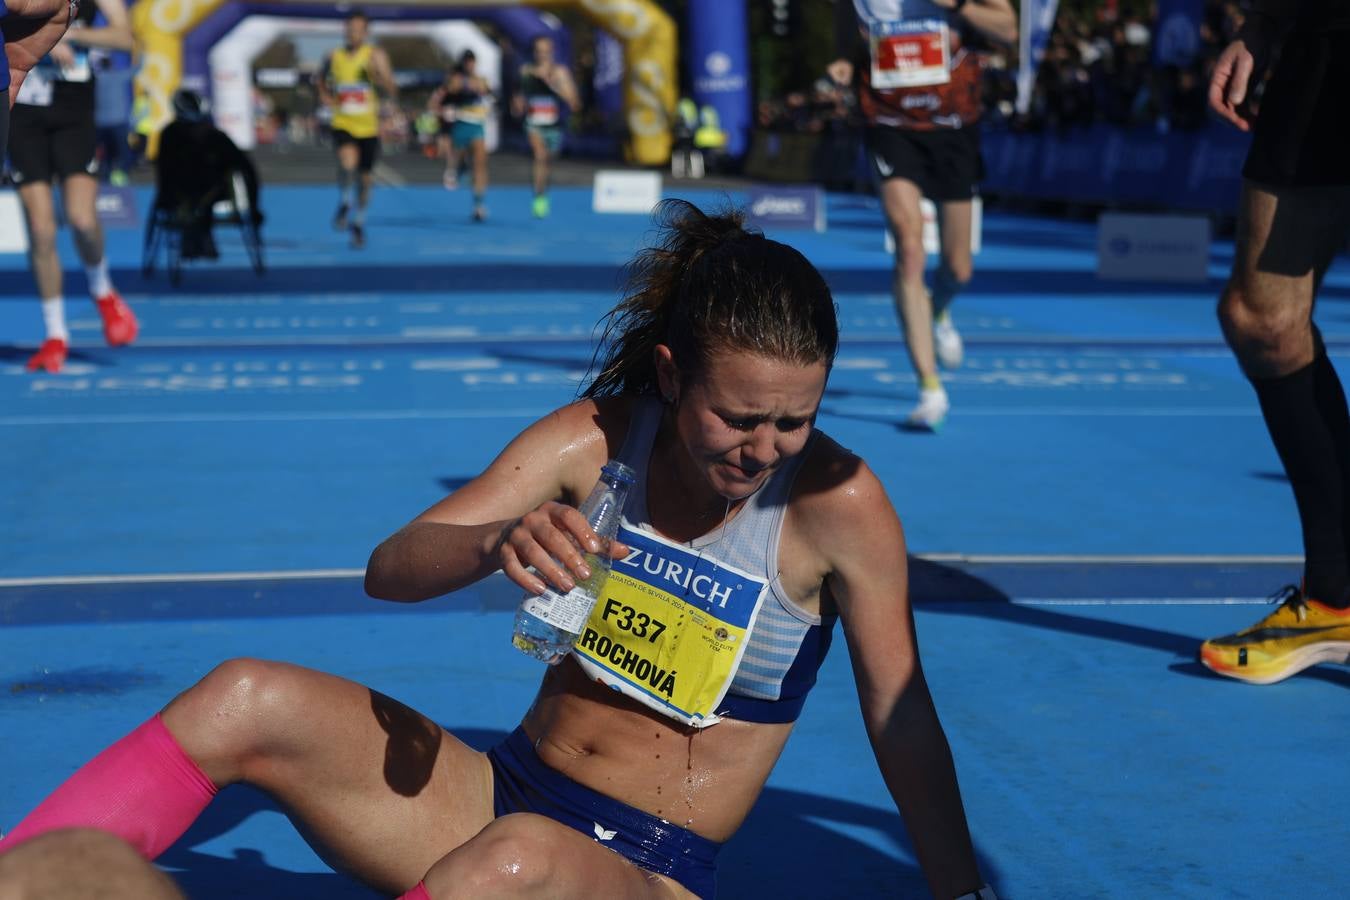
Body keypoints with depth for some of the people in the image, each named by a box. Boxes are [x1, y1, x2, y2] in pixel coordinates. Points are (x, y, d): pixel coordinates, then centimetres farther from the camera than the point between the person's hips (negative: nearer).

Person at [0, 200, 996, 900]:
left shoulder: (838, 503, -13)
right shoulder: (595, 442, -4)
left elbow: (904, 720, -4)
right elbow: (390, 569, -11)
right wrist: (497, 542, -32)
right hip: (503, 798, 4)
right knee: (248, 699, -19)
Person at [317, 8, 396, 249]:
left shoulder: (376, 56, -4)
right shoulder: (333, 58, 1)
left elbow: (393, 93, -7)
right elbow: (322, 84, 20)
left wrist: (379, 78, -25)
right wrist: (325, 97, 0)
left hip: (368, 127, 1)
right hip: (342, 124, -1)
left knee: (365, 178, 10)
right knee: (347, 162, -29)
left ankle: (358, 223, 32)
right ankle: (344, 203, -3)